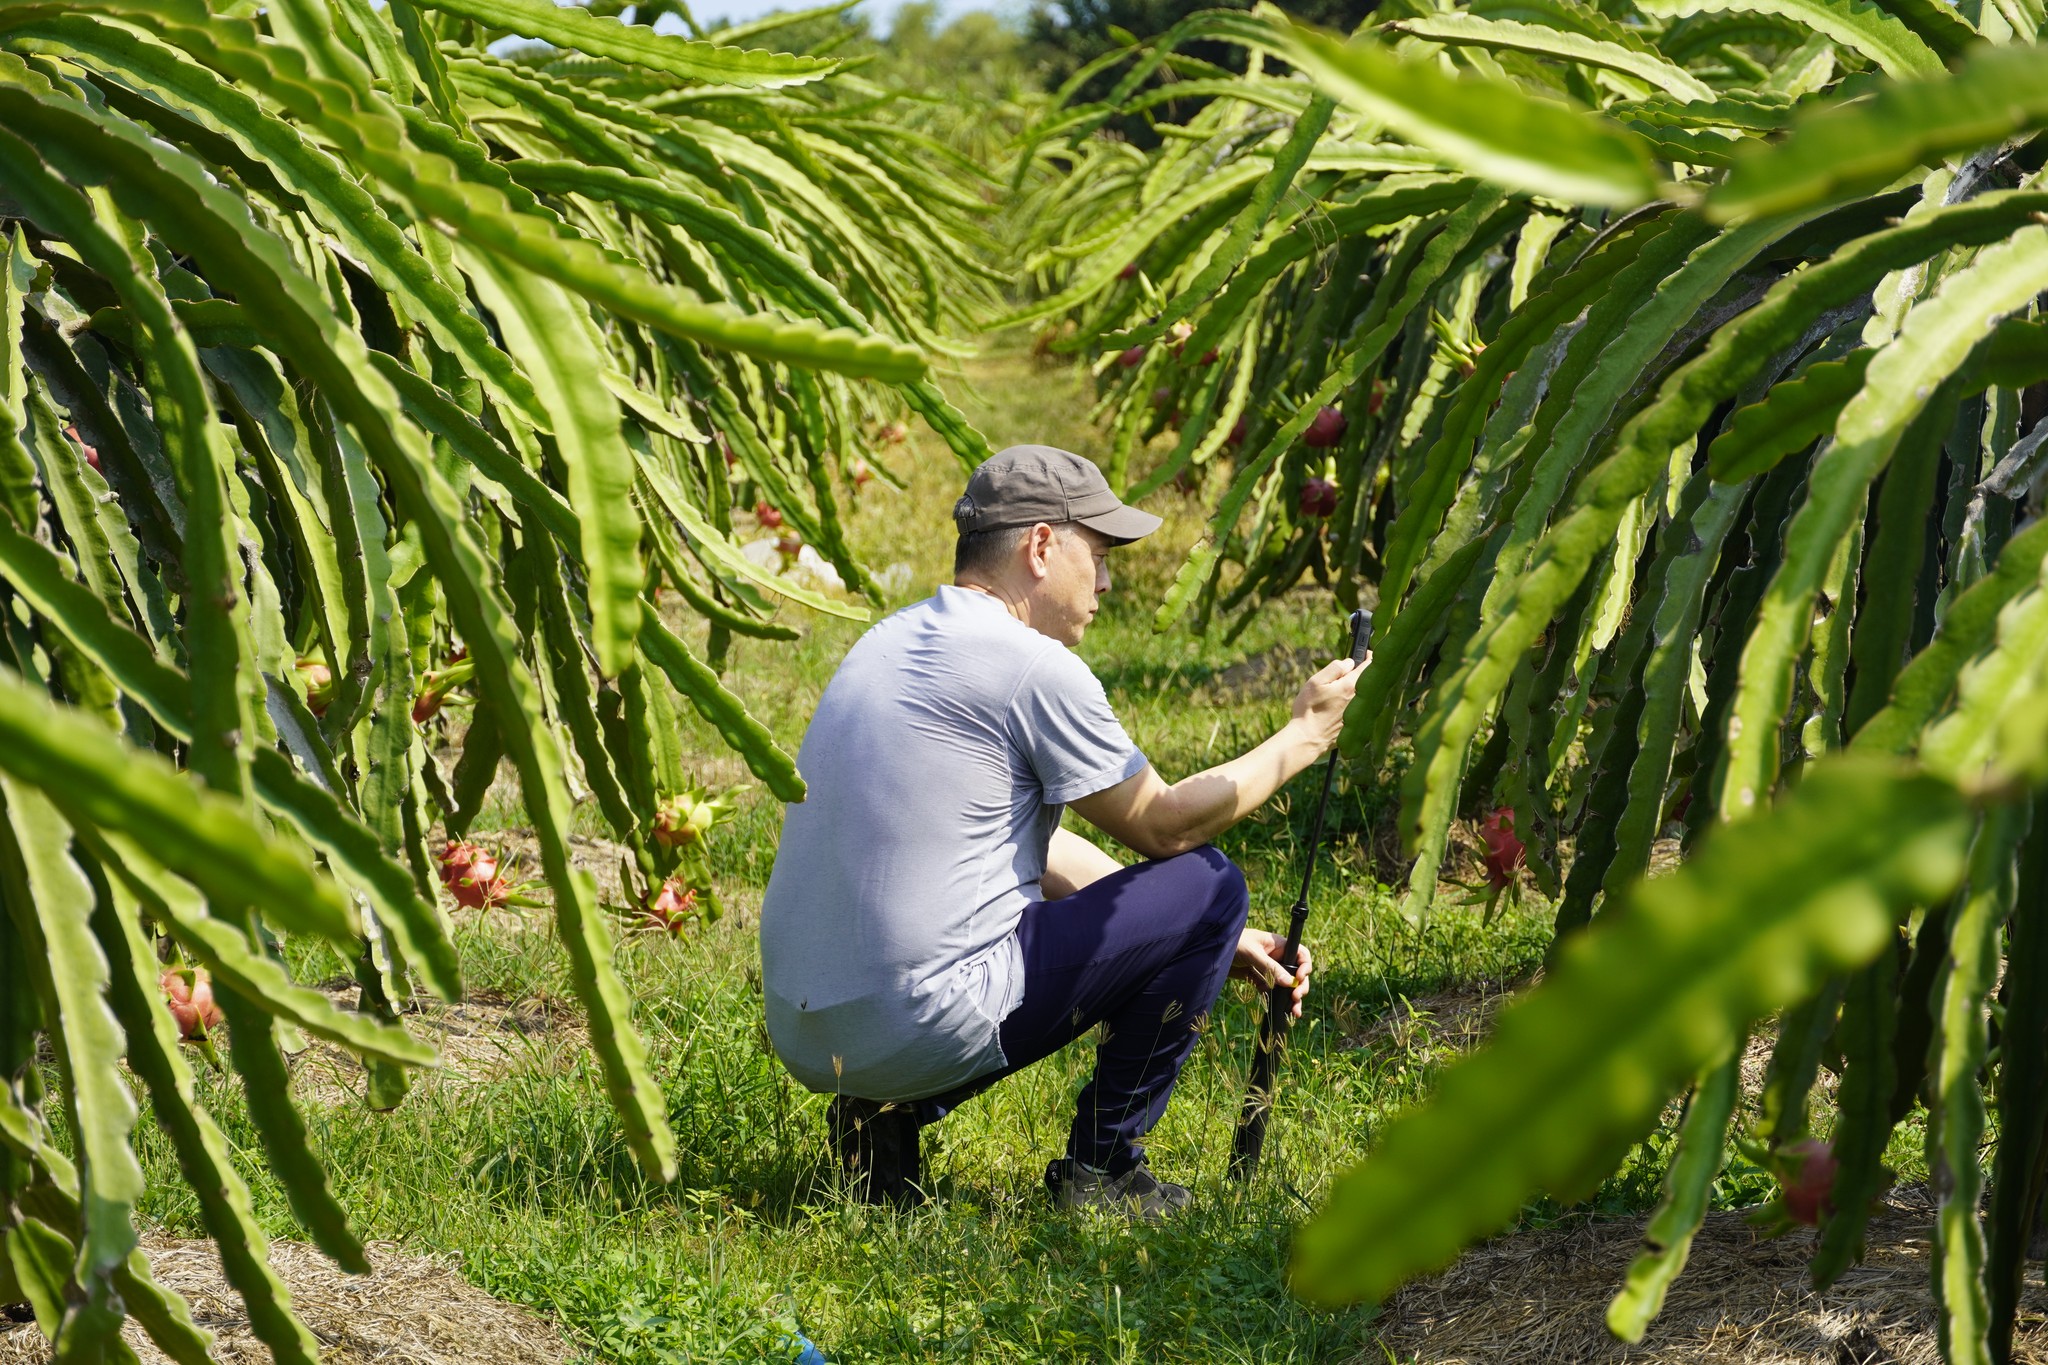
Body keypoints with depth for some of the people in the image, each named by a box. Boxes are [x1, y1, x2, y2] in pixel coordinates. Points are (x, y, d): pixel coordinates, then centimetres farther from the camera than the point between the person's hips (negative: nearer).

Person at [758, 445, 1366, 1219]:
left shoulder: (893, 642, 16)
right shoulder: (1033, 667, -11)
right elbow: (1163, 824, 1)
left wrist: (1212, 941, 24)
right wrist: (1302, 739, 14)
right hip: (924, 1028, -9)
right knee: (1205, 885, 4)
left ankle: (884, 1113, 15)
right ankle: (1102, 1168, 9)